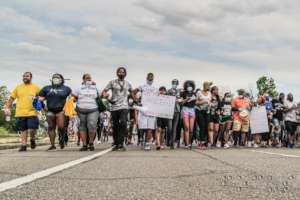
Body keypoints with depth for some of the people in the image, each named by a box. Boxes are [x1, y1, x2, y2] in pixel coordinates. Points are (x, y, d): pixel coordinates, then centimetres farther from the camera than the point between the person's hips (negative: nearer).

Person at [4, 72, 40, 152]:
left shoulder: (36, 88, 6)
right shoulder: (18, 87, 11)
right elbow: (11, 99, 12)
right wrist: (7, 108, 3)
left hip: (32, 113, -2)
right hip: (20, 113, 2)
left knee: (32, 129, -9)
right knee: (23, 130, 6)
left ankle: (32, 139, 21)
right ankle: (23, 145, 15)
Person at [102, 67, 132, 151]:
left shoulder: (128, 83, 14)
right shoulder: (112, 82, 7)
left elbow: (131, 92, 33)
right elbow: (104, 91, 4)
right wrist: (105, 95, -18)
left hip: (124, 107, 0)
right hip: (114, 107, 0)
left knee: (123, 124, -21)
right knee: (115, 127, 7)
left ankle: (121, 143, -18)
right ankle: (116, 144, 21)